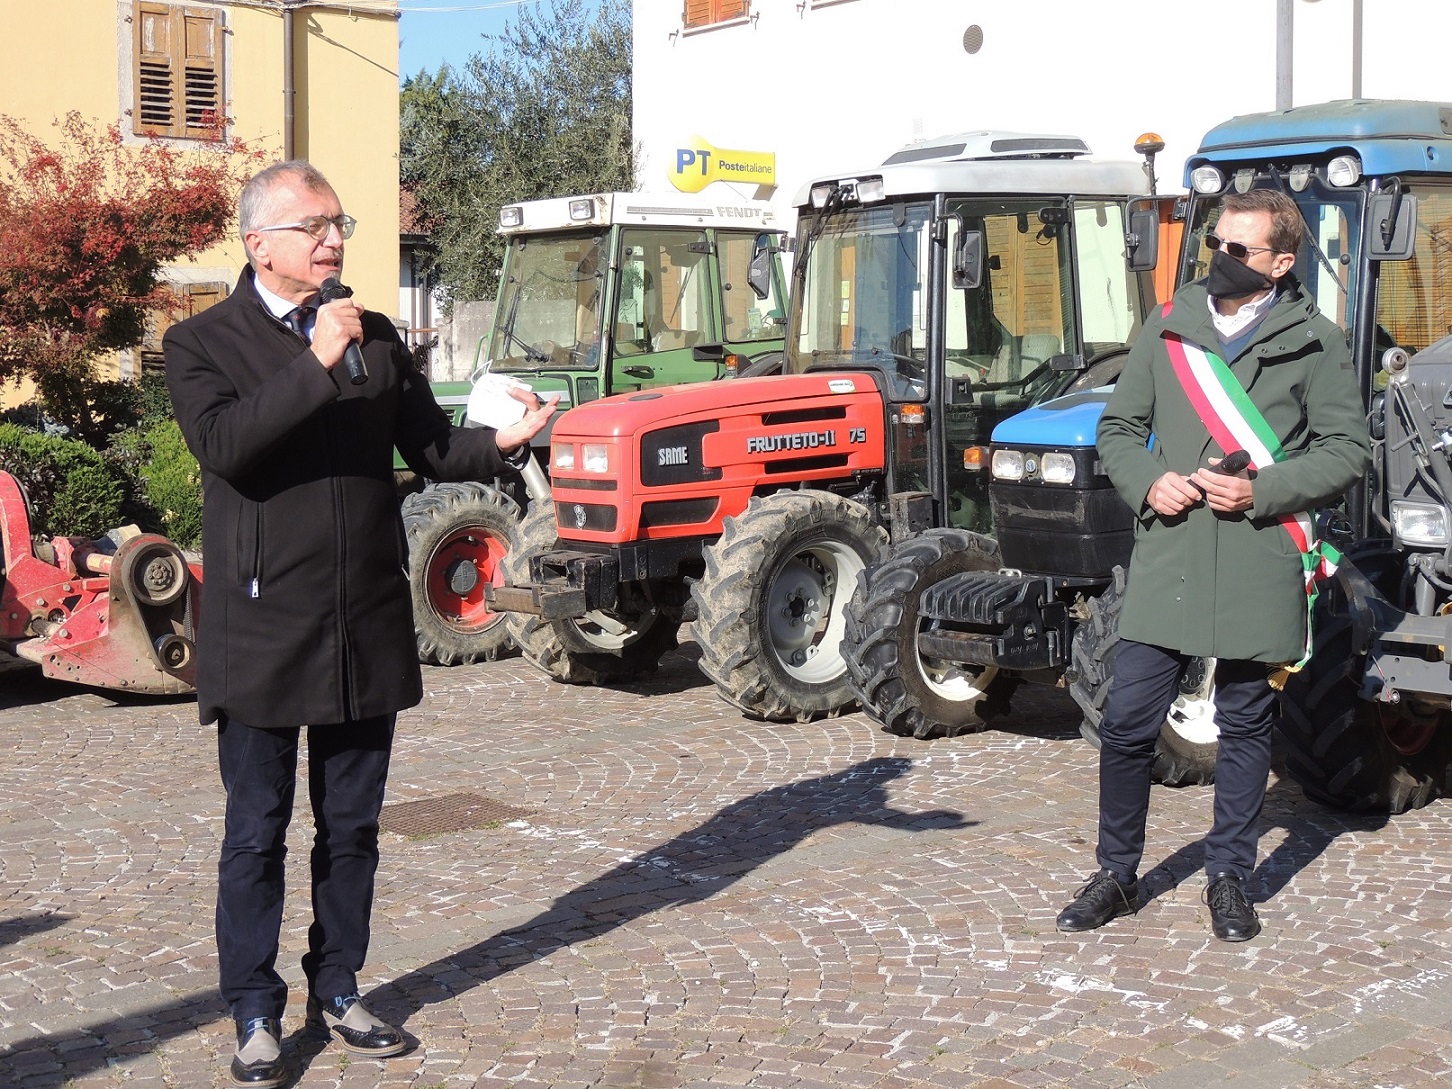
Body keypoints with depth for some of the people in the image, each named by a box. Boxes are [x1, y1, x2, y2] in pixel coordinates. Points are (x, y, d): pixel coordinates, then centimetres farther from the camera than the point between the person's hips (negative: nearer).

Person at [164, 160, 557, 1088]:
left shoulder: (377, 339, 11)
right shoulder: (202, 344, -3)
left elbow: (431, 448, 7)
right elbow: (223, 445, -20)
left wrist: (502, 442, -13)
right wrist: (314, 365, -27)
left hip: (368, 631, 4)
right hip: (264, 636, -4)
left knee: (351, 828, 14)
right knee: (257, 836, 5)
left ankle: (338, 994, 29)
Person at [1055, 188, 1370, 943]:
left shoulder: (1313, 342, 0)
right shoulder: (1168, 328, 8)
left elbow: (1348, 451, -2)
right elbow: (1118, 427, 13)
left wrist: (1259, 490, -15)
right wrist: (1149, 482, -7)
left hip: (1259, 565, -2)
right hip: (1167, 560, 2)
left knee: (1245, 725, 9)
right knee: (1128, 722, 2)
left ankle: (1229, 877, 23)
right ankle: (1117, 874, 17)